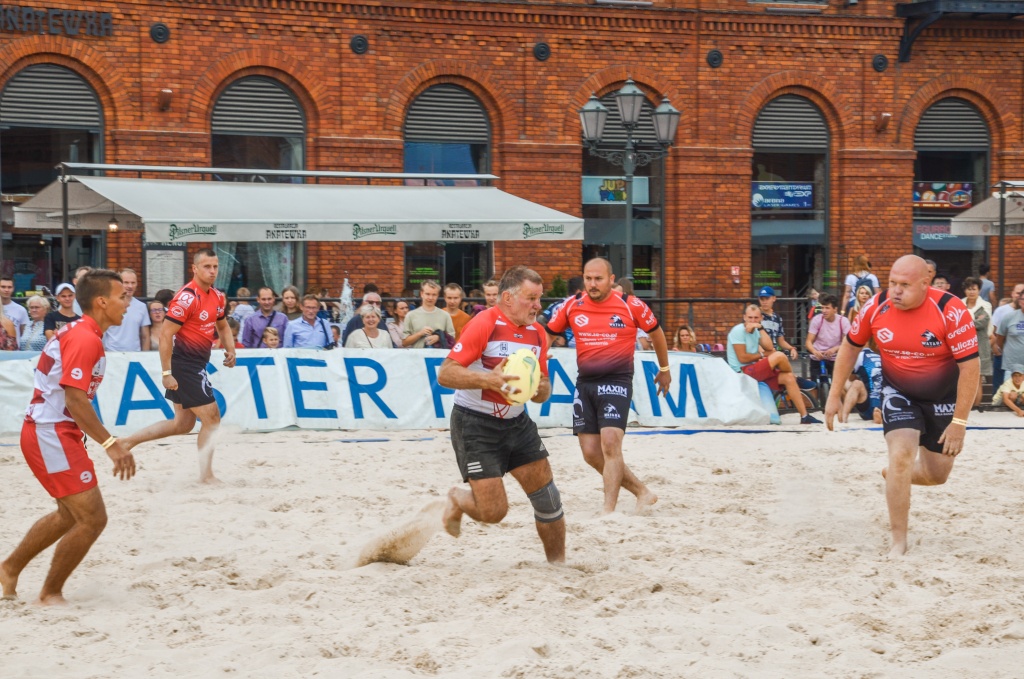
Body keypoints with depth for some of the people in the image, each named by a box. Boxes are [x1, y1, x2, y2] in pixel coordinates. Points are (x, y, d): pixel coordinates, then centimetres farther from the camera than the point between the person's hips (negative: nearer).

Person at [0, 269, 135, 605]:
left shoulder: (77, 332, 13)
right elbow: (75, 399, -26)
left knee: (70, 515, 23)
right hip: (52, 435, -11)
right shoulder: (86, 339, -18)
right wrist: (111, 444, -30)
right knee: (93, 518, -8)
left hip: (53, 433, 11)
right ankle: (50, 594, 3)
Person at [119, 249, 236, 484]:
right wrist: (166, 373, -23)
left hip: (196, 365, 9)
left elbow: (222, 326, 26)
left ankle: (129, 441, 22)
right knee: (212, 418, -5)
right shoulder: (187, 298, -19)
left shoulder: (218, 297, 8)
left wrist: (230, 349, 6)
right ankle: (206, 476, 4)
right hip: (184, 365, -9)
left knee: (183, 424, 15)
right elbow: (166, 335, -20)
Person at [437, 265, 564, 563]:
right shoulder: (484, 324, -18)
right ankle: (457, 500, 25)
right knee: (493, 511, -9)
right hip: (475, 424, -7)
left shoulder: (537, 333, 4)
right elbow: (445, 374, -22)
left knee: (548, 498, 1)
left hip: (516, 423, 7)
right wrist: (487, 379, -36)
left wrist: (541, 389, -12)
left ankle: (558, 563, 19)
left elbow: (542, 389, 13)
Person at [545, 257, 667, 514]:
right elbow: (547, 335, 12)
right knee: (591, 453, 4)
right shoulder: (572, 305, 2)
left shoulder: (631, 306, -6)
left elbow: (656, 332, 11)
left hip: (617, 381, -5)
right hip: (585, 384, 5)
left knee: (610, 445, -19)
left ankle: (609, 511, -16)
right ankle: (643, 492, 20)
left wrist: (664, 369, 21)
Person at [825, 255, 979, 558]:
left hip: (943, 395, 0)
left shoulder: (951, 311, -27)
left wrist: (959, 422, -22)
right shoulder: (876, 307, -17)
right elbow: (850, 346, 0)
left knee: (937, 475, 10)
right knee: (901, 454, -21)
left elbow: (970, 367, -23)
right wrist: (835, 394, 2)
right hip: (898, 392, 0)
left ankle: (895, 476, 46)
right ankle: (898, 541, -10)